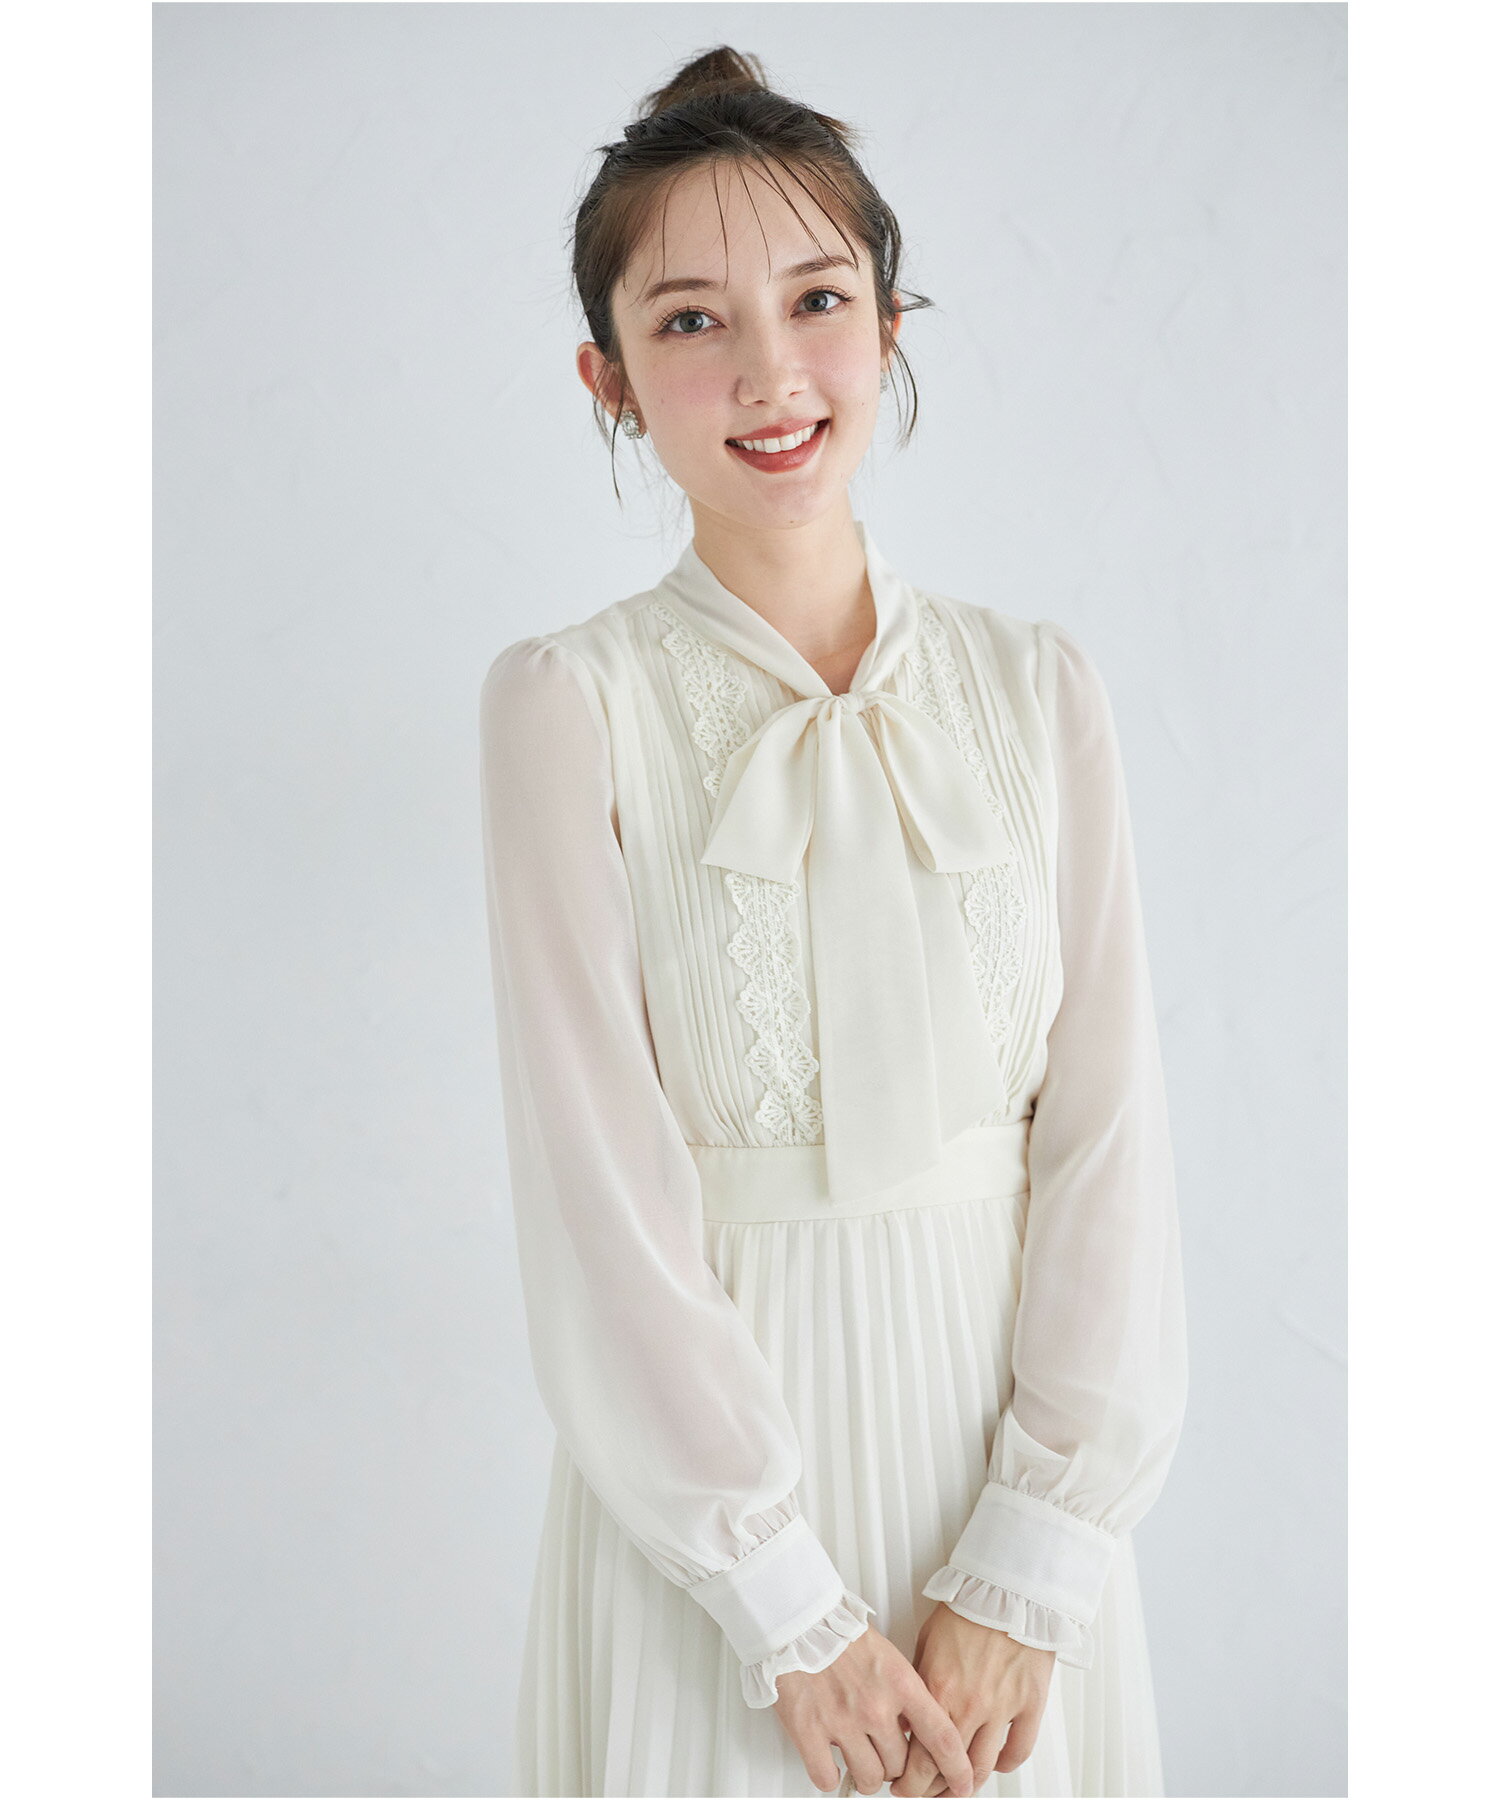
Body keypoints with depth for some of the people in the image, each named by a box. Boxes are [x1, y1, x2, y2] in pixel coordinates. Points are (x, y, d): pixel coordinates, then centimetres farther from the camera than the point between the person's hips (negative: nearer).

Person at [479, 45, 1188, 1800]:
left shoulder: (1037, 687, 0)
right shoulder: (569, 701, -8)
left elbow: (1107, 1131, -4)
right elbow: (594, 1177, -11)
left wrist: (1029, 1567, -11)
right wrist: (788, 1607, -12)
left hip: (1006, 1416, 2)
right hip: (701, 1448, -2)